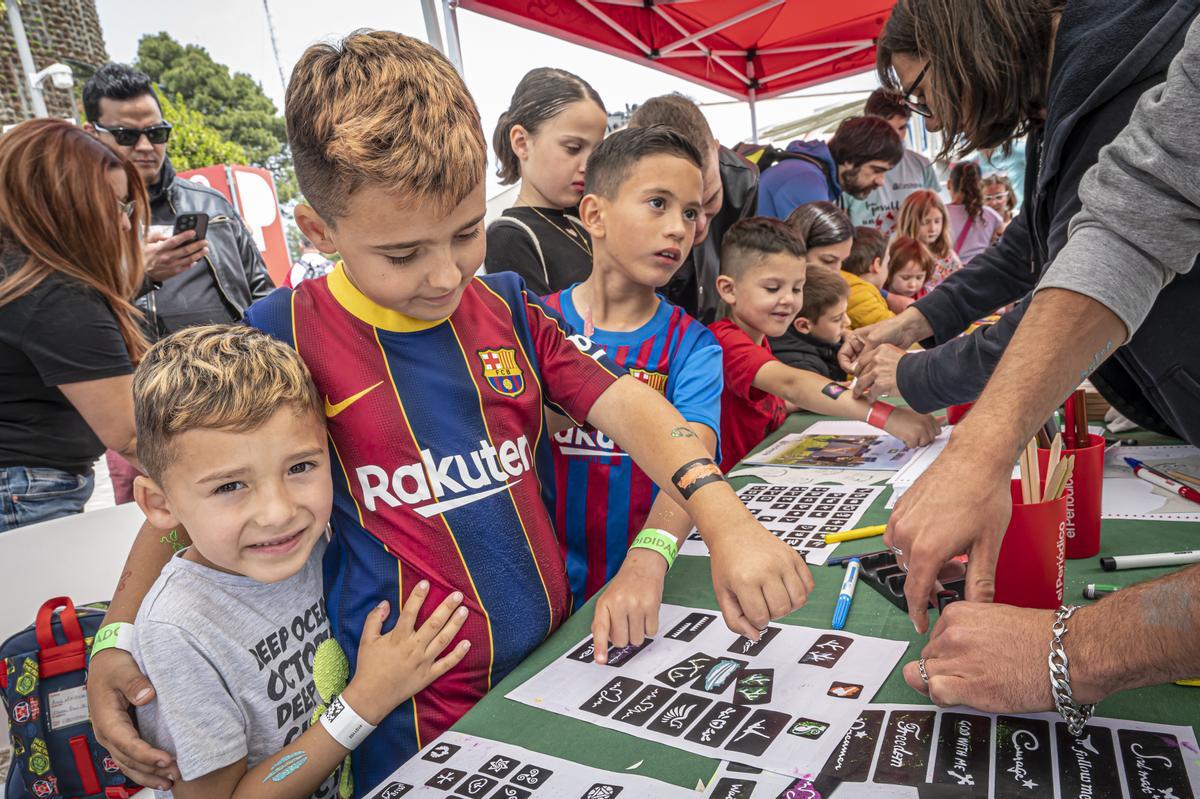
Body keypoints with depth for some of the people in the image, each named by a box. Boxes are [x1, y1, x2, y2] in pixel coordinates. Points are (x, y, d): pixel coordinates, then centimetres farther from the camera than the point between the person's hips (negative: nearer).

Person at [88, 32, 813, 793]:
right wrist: (118, 636, -4)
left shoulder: (507, 306, -2)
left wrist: (724, 518, -24)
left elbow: (623, 404, -10)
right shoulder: (287, 334, -11)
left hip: (555, 664, 4)